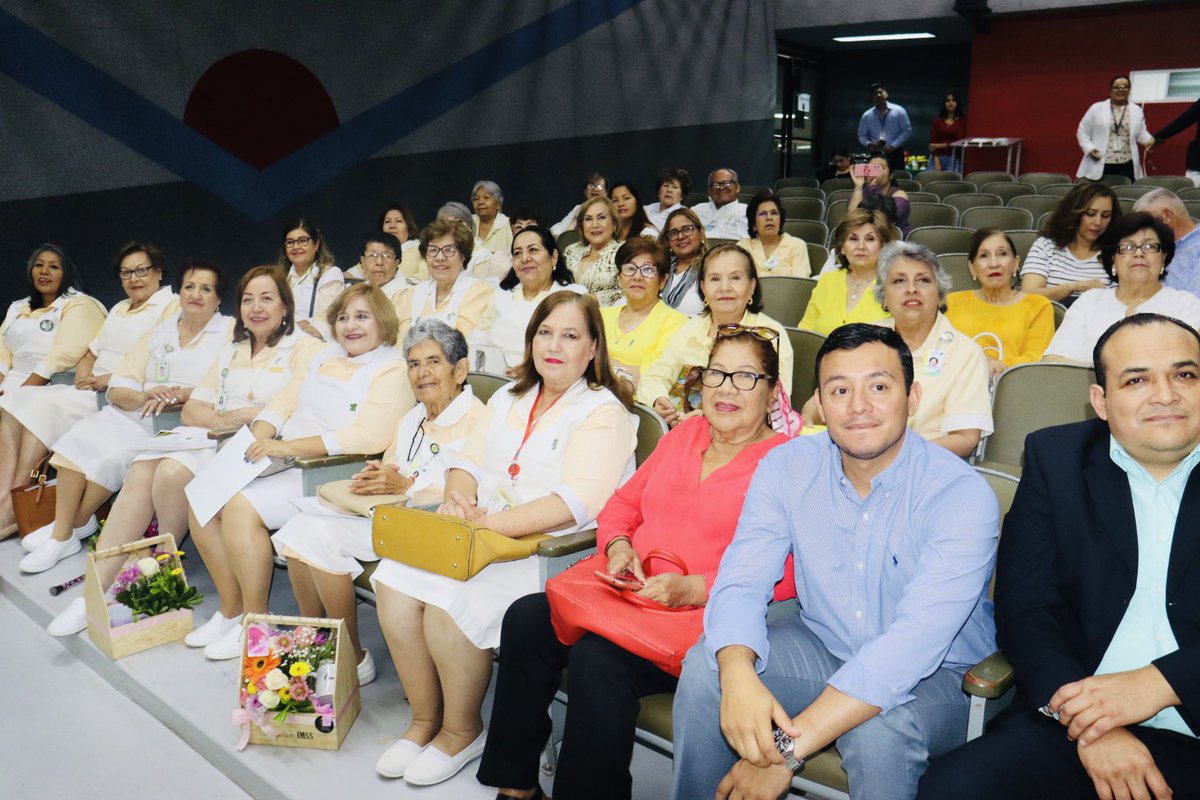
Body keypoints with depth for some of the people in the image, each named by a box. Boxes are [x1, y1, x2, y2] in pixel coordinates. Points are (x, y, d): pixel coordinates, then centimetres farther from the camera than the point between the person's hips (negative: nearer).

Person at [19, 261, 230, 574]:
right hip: (140, 417, 5)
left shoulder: (230, 331, 4)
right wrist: (145, 396, -14)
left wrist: (177, 395, -22)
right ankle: (62, 533, -13)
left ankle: (72, 527, -3)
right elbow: (118, 389, 8)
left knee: (116, 453, -25)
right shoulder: (159, 333, 17)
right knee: (82, 436, -20)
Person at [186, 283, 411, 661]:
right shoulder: (325, 357, 19)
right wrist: (261, 436, -7)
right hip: (286, 462, 8)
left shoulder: (391, 371, -7)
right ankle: (230, 609, 5)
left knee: (241, 507, -25)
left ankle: (255, 621, -8)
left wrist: (287, 447, -23)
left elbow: (367, 437, -20)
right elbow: (284, 402, 16)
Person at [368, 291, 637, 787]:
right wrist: (459, 497, -10)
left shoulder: (604, 412, -6)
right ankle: (425, 719, 3)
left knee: (450, 604, -27)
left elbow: (577, 502, -20)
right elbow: (470, 462, 14)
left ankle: (463, 731, 0)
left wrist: (491, 525, -26)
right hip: (482, 537, 7)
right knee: (394, 580, -15)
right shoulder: (510, 397, 18)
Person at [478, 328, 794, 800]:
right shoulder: (686, 433, 16)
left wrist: (692, 589, -22)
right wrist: (619, 547, 0)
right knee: (526, 619, -13)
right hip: (630, 593, 7)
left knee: (597, 656, -30)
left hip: (705, 615, -7)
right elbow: (623, 504, 22)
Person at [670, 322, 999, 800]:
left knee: (878, 729, -35)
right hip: (821, 645, 4)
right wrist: (739, 675, -39)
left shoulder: (963, 495, -23)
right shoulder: (786, 467, -8)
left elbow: (916, 640, -33)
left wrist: (787, 750, -38)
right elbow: (742, 583, -14)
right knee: (706, 664, -19)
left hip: (937, 674, -3)